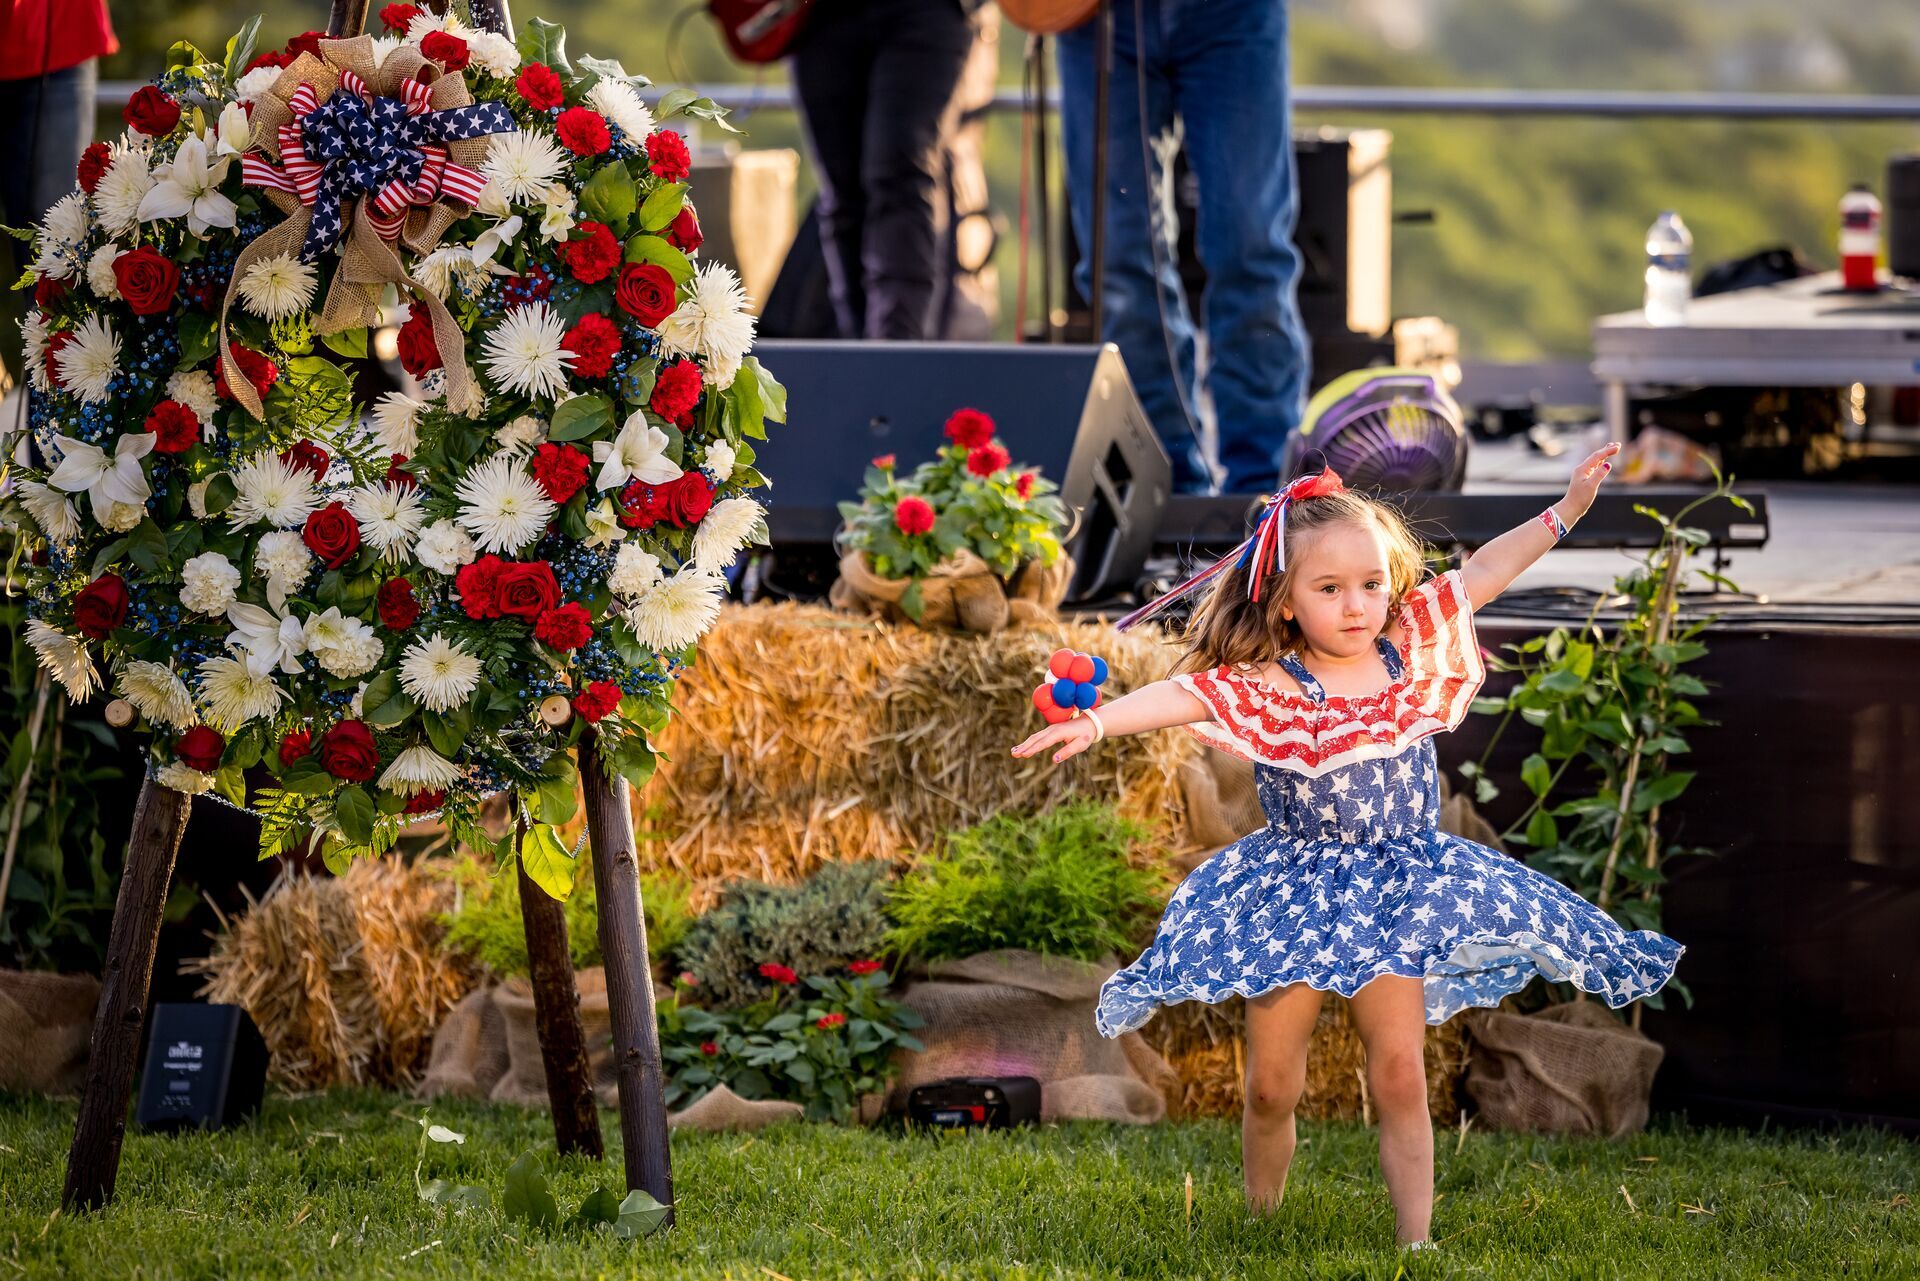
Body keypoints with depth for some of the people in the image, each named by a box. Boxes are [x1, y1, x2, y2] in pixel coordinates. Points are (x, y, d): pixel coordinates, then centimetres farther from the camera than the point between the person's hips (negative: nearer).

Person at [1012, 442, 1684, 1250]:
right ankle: (1260, 1227, 25)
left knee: (1398, 1076, -1)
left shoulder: (1411, 652, -1)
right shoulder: (1261, 688, -13)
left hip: (1397, 897, 2)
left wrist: (1566, 510, 4)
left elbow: (1483, 574, 4)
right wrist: (1095, 722, -43)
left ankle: (1416, 1241, 3)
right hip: (1290, 900, -2)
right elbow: (1182, 695, -27)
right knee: (1271, 1086, 5)